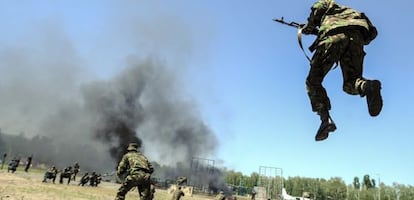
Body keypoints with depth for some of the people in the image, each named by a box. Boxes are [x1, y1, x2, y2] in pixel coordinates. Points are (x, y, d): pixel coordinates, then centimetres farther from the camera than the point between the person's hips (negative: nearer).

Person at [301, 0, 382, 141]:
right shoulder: (355, 13, 44)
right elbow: (372, 32, 29)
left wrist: (309, 27, 21)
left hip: (333, 35, -4)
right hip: (356, 36, 4)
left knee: (313, 81, 4)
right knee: (350, 84, 11)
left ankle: (326, 120, -14)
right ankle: (368, 86, -25)